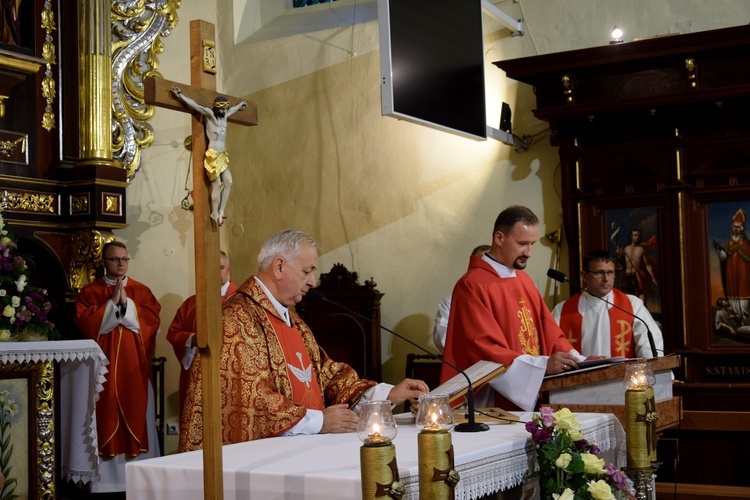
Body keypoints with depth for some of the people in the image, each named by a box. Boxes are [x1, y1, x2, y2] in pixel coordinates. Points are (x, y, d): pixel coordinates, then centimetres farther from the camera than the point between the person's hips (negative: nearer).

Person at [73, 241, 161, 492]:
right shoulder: (89, 292, 6)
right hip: (103, 367, -1)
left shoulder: (142, 291, 11)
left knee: (136, 416, 1)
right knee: (106, 418, -3)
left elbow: (153, 320, -2)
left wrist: (127, 303, -10)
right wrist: (112, 302, -12)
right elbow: (84, 323, -9)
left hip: (135, 368, 2)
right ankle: (106, 477, 1)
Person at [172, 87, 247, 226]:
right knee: (216, 185, -7)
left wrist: (240, 104, 57)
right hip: (213, 155, -7)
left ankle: (221, 211, 4)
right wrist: (180, 95, -20)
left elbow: (233, 109, 39)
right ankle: (215, 214, 0)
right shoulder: (209, 113, -3)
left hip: (223, 155, 7)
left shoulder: (225, 116, 17)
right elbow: (194, 105, -12)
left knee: (228, 182, -1)